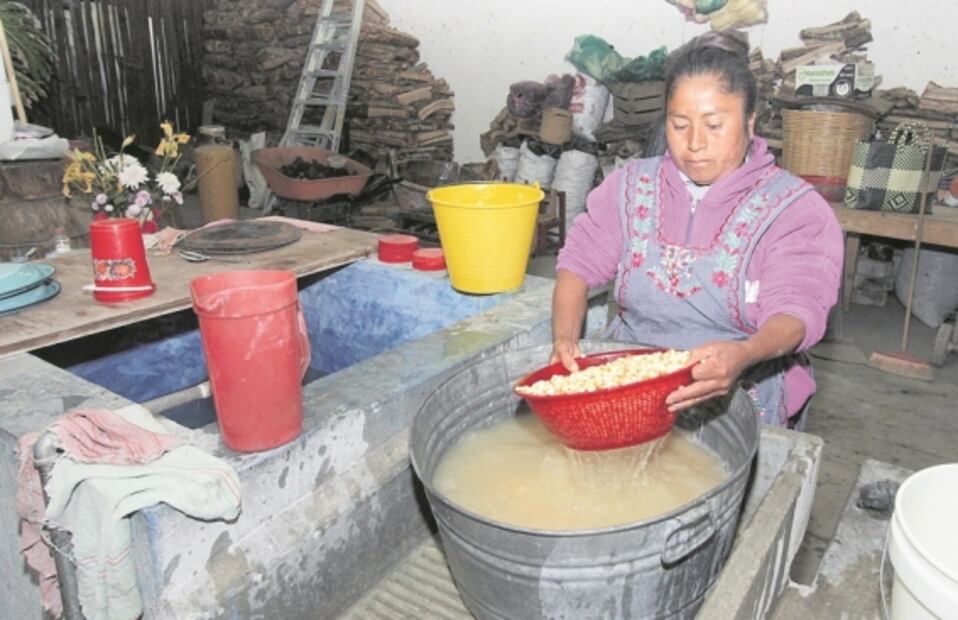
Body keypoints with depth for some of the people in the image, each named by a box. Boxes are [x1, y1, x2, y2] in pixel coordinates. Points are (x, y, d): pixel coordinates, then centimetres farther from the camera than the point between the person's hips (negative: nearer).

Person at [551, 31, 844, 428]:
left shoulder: (794, 207, -5)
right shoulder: (632, 184, 7)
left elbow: (796, 309, -17)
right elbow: (579, 263, 2)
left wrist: (744, 355, -40)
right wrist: (565, 337, -19)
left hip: (739, 393, -2)